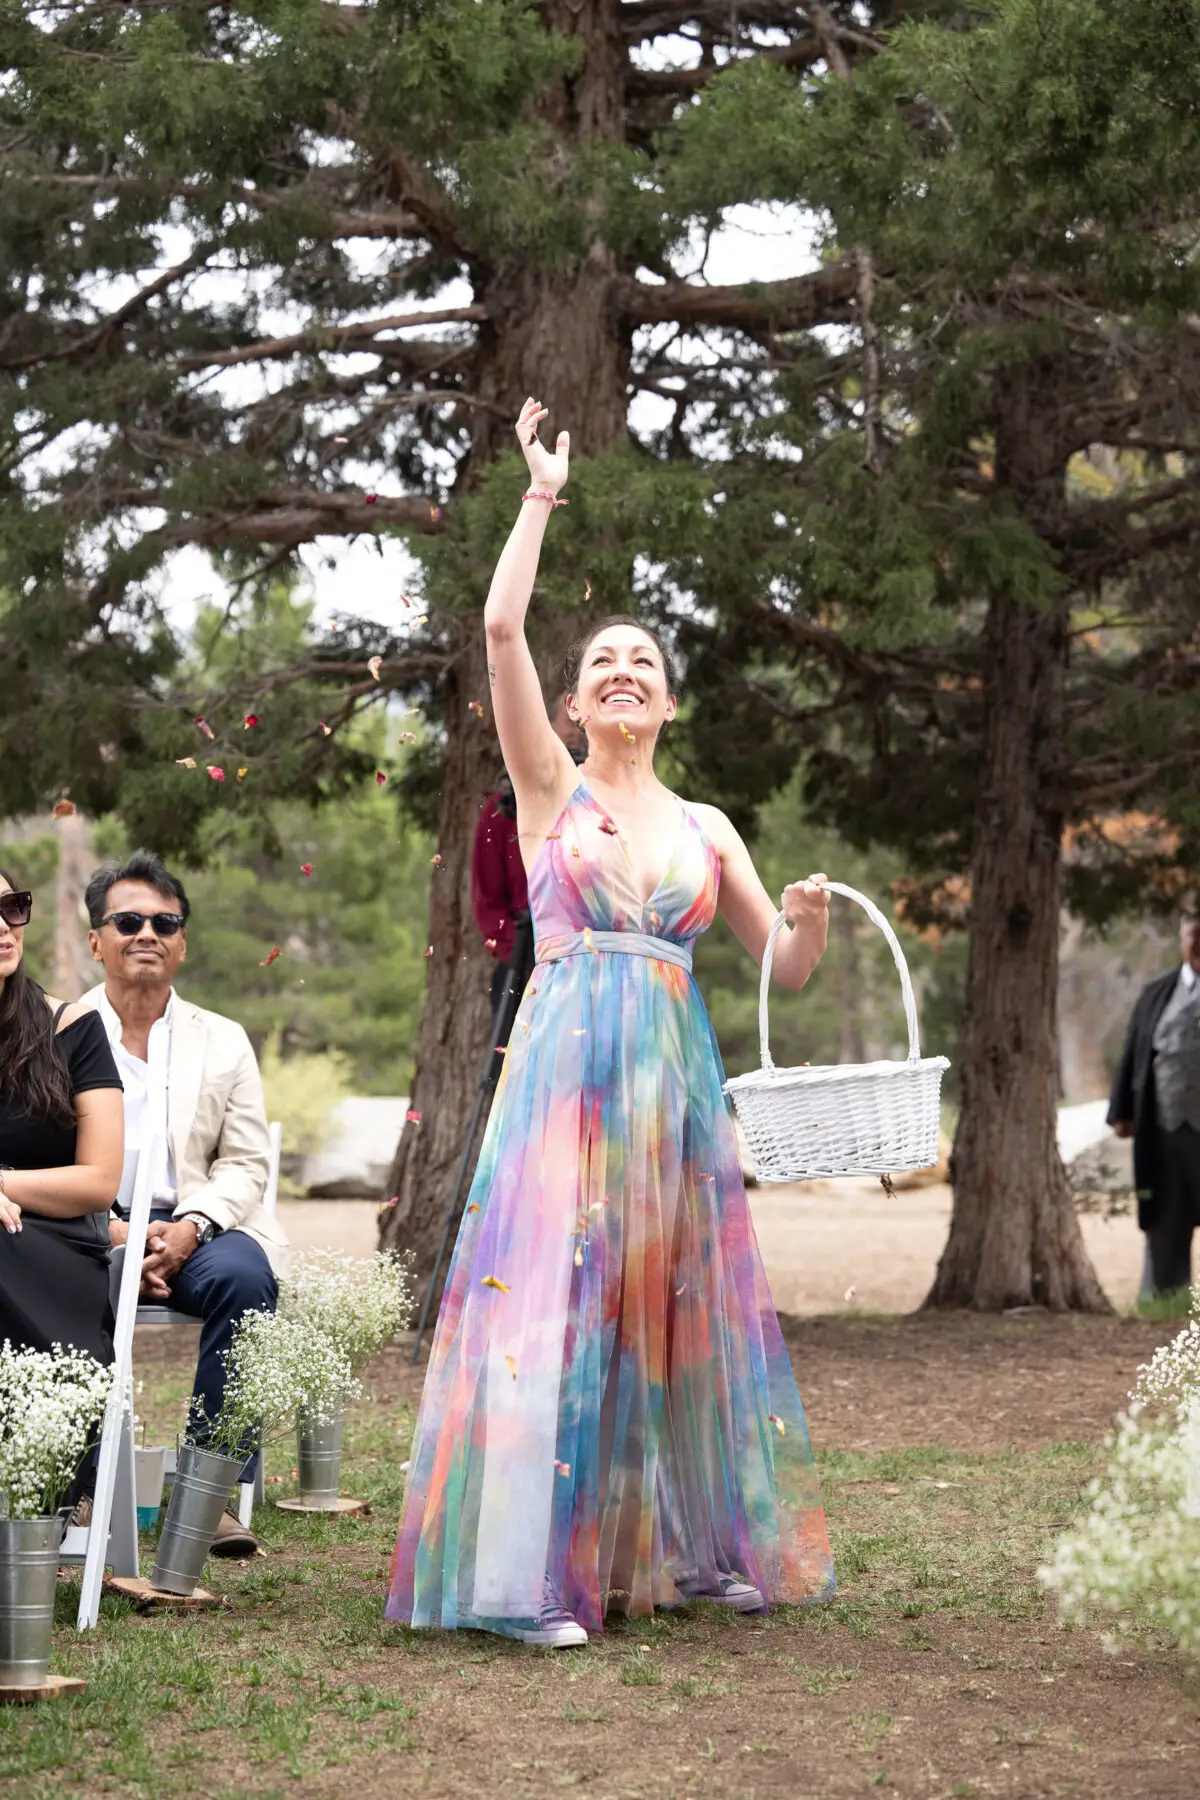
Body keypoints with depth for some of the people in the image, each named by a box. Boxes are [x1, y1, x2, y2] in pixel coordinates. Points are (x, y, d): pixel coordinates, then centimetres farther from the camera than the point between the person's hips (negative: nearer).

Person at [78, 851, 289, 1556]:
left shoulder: (224, 1041, 17)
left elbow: (246, 1163, 9)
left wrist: (189, 1227, -12)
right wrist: (113, 1232, -14)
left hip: (193, 1227, 2)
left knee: (244, 1276, -32)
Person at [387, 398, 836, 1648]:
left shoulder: (704, 828, 15)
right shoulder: (550, 789, 7)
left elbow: (788, 970, 14)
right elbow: (500, 628, -5)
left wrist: (811, 921, -9)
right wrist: (542, 495, 1)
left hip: (674, 1075, 4)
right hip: (565, 1061, -3)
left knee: (677, 1305, 6)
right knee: (551, 1297, -11)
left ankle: (695, 1545, 18)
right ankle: (534, 1572, -11)